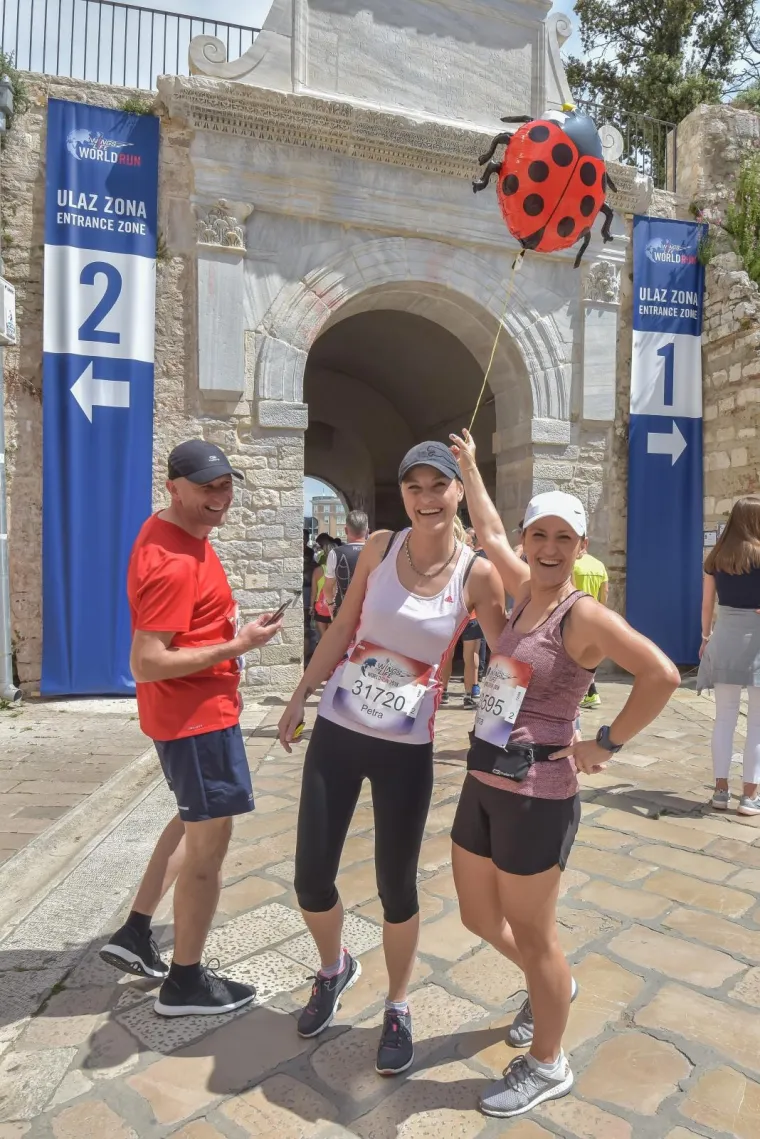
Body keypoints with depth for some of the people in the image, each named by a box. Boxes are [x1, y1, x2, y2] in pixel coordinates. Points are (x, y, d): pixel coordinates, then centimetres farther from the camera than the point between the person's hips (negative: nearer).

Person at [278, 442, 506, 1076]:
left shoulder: (477, 573, -8)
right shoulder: (380, 547, -2)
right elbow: (342, 630, 7)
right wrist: (301, 695, 11)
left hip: (407, 750, -2)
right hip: (336, 732, 3)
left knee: (396, 887, 10)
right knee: (311, 880, 10)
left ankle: (398, 1010, 39)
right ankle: (335, 968, 44)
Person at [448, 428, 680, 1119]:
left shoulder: (584, 615, -17)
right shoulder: (526, 591, 4)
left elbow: (662, 676, -27)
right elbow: (489, 534, 19)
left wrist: (605, 745, -20)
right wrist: (469, 467, 27)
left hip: (536, 797, -8)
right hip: (483, 785, 8)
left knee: (532, 934, 11)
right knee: (480, 917, 22)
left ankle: (548, 1067, 36)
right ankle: (553, 986, 51)